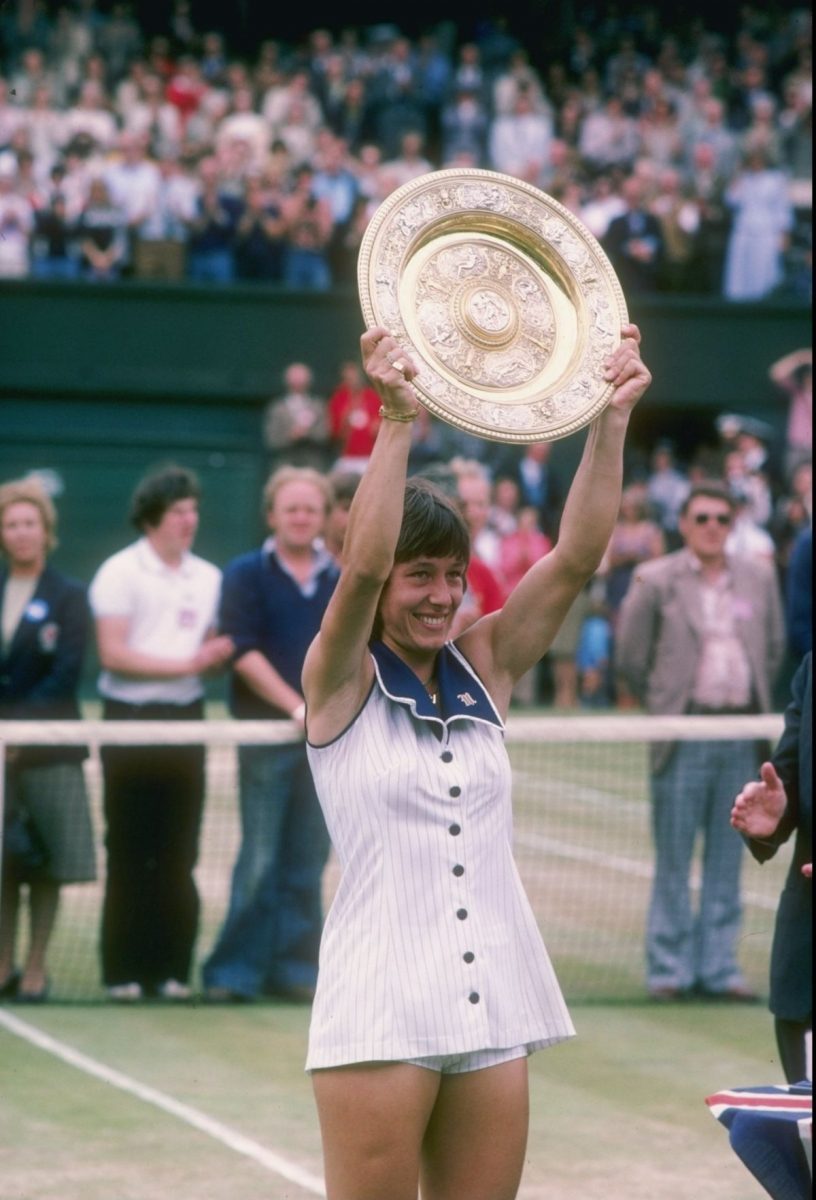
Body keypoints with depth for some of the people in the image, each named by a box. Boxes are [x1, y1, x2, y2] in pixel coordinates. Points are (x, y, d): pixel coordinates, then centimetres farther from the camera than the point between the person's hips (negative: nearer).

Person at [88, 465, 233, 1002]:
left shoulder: (208, 577, 12)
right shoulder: (120, 573, -5)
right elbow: (113, 654, -12)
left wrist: (218, 654, -7)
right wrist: (184, 664, -16)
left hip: (185, 719, 5)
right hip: (130, 720, -4)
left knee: (179, 855, 3)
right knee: (129, 854, -2)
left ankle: (171, 969, 8)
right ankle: (124, 972, 2)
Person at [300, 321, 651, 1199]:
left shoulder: (485, 668, 10)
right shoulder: (342, 681, -2)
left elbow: (574, 559, 1)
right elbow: (359, 569, -20)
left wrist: (612, 418, -8)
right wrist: (396, 421, -28)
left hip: (494, 1000, 5)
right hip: (380, 1012, -5)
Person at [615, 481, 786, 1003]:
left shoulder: (759, 578, 9)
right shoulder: (655, 580, -1)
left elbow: (775, 646, 17)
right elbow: (630, 656, 3)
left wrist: (754, 702, 11)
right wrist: (663, 705, 7)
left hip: (742, 735, 3)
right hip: (684, 738, -3)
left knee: (728, 859, 6)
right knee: (674, 859, 0)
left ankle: (719, 966, 11)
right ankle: (670, 969, 6)